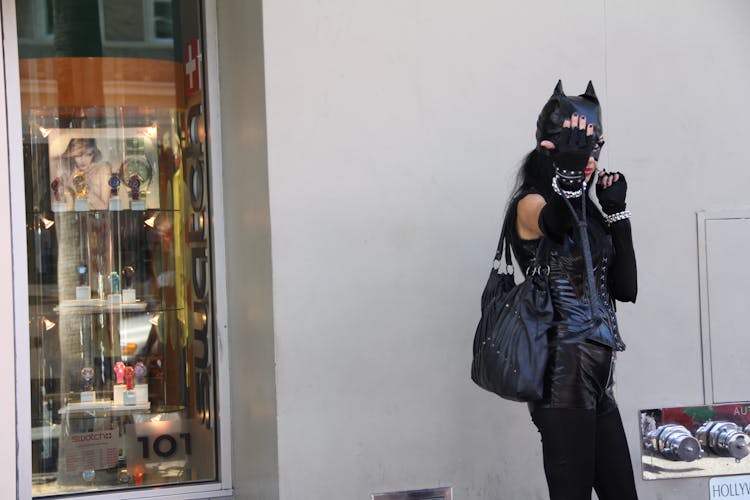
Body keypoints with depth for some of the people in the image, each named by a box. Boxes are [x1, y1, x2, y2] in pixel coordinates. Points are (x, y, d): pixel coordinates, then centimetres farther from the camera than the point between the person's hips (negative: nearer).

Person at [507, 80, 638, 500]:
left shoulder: (587, 210, 14)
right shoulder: (531, 203, -6)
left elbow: (625, 289, 11)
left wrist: (616, 212, 6)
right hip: (564, 373, -8)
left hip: (599, 375, 8)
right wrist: (568, 176, -50)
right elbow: (553, 223, -32)